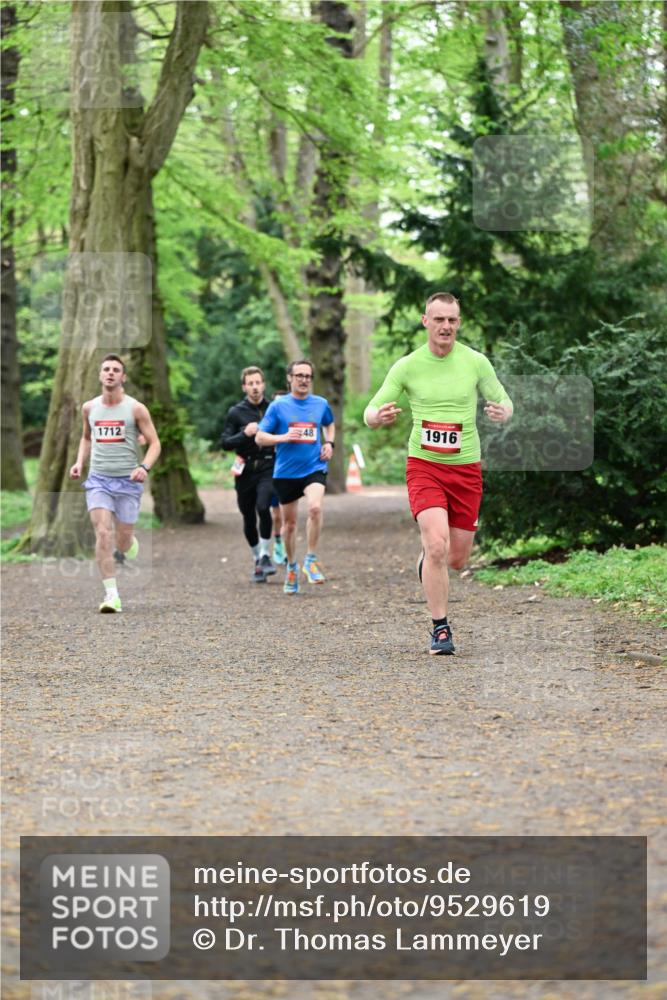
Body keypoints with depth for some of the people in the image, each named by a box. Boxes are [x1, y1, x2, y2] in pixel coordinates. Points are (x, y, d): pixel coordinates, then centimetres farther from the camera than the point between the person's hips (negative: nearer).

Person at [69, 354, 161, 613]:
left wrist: (145, 467, -20)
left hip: (127, 481, -2)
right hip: (98, 479, 2)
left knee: (123, 543, 3)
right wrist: (80, 462, 7)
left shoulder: (136, 409, -4)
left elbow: (154, 443, -2)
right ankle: (111, 595, -15)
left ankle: (131, 544, 42)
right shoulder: (89, 408, 6)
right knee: (103, 534, -16)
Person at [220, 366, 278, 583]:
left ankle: (265, 555, -9)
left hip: (268, 468, -1)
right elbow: (225, 443, -2)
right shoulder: (236, 413, 2)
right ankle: (257, 560, 27)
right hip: (245, 471, 1)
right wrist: (244, 434, -17)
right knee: (249, 520, 7)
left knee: (263, 507, -24)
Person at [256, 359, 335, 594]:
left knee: (315, 507, -27)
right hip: (286, 472, 0)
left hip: (314, 468, 0)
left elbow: (330, 424, 27)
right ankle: (292, 566, 31)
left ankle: (311, 559, -12)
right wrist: (282, 437, -18)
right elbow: (260, 437, -1)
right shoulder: (278, 406, -2)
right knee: (289, 522, 9)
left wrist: (329, 443, 8)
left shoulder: (321, 404, 5)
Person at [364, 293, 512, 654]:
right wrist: (378, 416, -25)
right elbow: (370, 412, 0)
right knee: (437, 546, -20)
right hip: (423, 466, -2)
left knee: (456, 559, 5)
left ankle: (427, 554, 42)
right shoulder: (407, 366, -4)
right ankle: (440, 629, -9)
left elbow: (504, 402, 7)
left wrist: (502, 413, -18)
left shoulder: (476, 362, -2)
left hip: (466, 468, 2)